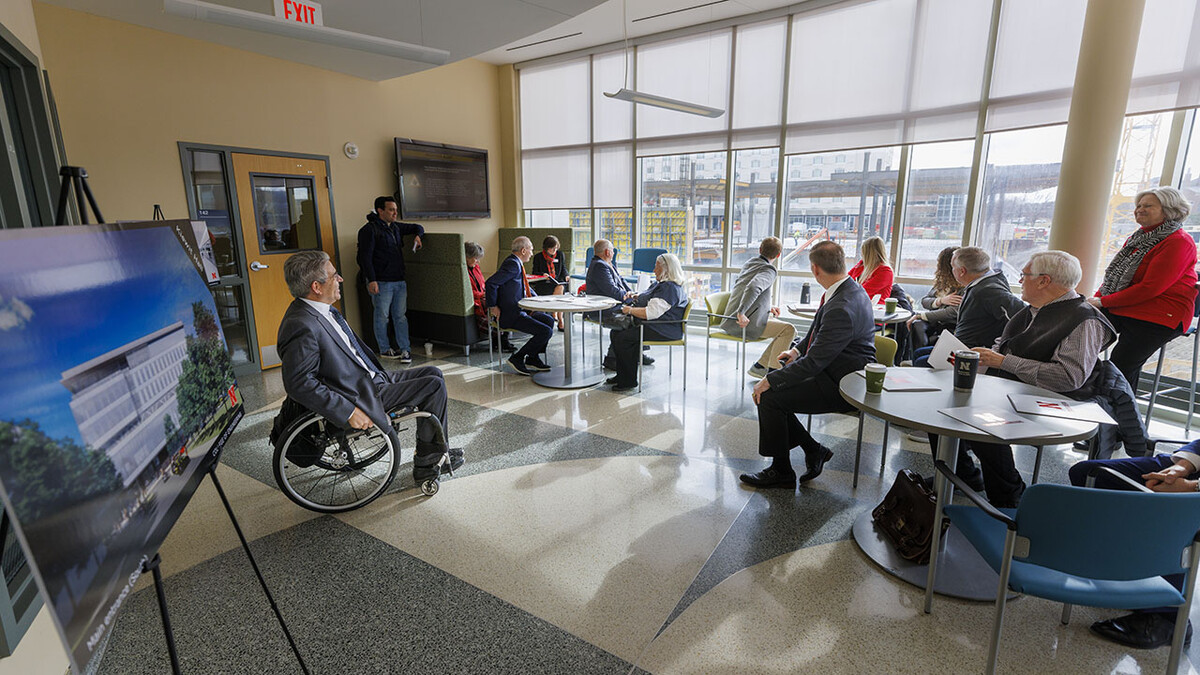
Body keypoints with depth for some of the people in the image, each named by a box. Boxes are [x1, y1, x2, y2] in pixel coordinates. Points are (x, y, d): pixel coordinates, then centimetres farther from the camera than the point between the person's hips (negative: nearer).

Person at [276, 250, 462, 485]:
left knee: (432, 374, 11)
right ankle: (426, 462, 7)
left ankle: (438, 450, 18)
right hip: (361, 397, -10)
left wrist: (377, 373, 16)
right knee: (434, 386, -10)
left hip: (372, 379, 10)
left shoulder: (321, 309, 5)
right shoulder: (301, 327, -25)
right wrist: (350, 411, -27)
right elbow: (299, 384, -28)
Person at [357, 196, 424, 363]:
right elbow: (365, 257, -13)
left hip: (399, 281, 7)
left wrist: (417, 235, 10)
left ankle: (404, 349, 10)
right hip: (381, 282, -6)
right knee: (382, 316, 4)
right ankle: (384, 349, 16)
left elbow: (417, 227, 33)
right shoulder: (369, 230, -7)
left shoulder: (396, 227, 16)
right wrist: (371, 280, -19)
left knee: (400, 316, 7)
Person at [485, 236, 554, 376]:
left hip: (519, 310, 11)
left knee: (549, 320, 14)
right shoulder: (512, 264, -18)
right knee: (546, 331, -17)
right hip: (510, 315, -11)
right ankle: (517, 358, -4)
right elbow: (490, 283, -26)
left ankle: (533, 358, 17)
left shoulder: (517, 263, 14)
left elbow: (525, 286, 32)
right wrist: (493, 306, -18)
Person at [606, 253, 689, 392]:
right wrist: (635, 297, 13)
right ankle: (622, 375, 8)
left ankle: (630, 381, -9)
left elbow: (650, 313, -26)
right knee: (616, 332, 2)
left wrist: (630, 310, -13)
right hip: (651, 325, 11)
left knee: (623, 338, -22)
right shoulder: (660, 284, 17)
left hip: (663, 330, -11)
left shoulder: (670, 288, -19)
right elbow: (646, 298, 35)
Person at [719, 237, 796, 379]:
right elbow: (753, 287, -31)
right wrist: (741, 312, -36)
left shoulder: (749, 263, 17)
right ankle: (773, 371, -8)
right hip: (745, 323, -9)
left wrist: (767, 308, 21)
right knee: (789, 329, -10)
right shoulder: (769, 270, -10)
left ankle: (759, 366, 19)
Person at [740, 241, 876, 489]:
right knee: (771, 385, 5)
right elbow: (819, 332, 22)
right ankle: (813, 450, 16)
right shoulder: (848, 288, 4)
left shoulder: (842, 308, -28)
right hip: (833, 371, 10)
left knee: (769, 397, -15)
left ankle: (781, 472, 3)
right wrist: (797, 349, 11)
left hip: (842, 386, -10)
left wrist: (770, 381, -20)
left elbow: (814, 362, -27)